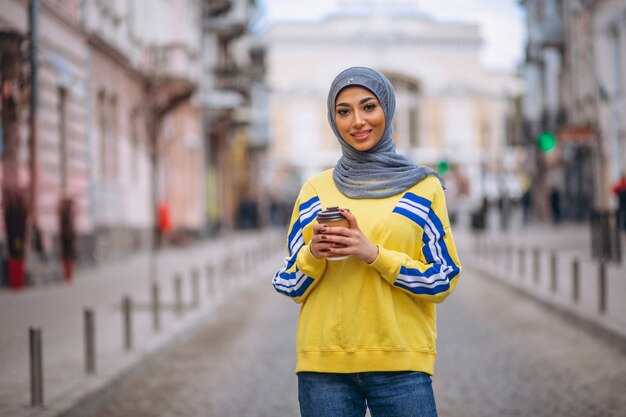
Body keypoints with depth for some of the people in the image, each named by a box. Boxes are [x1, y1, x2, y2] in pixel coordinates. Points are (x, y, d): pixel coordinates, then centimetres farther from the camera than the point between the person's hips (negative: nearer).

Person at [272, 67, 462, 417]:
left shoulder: (424, 187, 5)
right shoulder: (315, 189, 10)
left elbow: (444, 280, 0)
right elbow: (292, 285, 12)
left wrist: (373, 254, -13)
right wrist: (313, 254, -9)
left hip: (401, 363, -1)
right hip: (324, 364, 2)